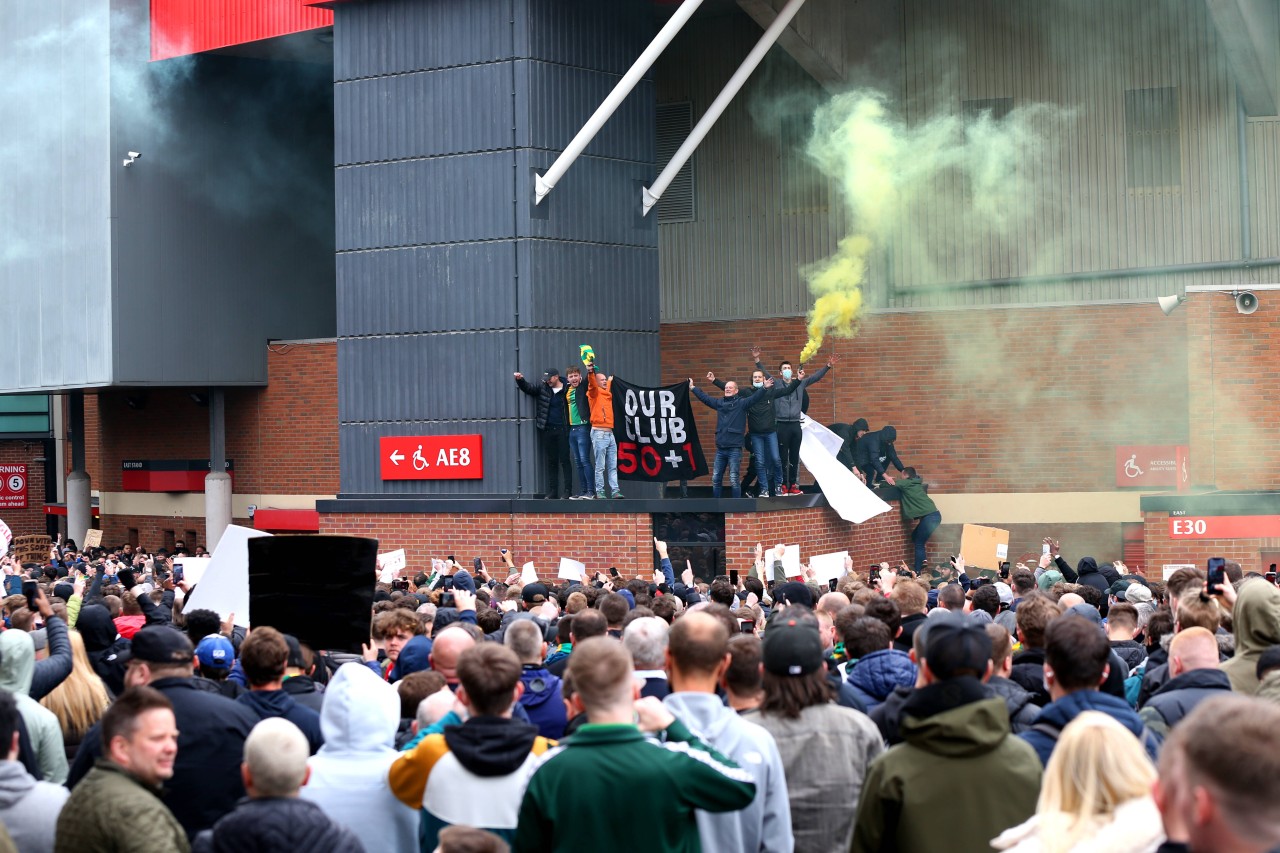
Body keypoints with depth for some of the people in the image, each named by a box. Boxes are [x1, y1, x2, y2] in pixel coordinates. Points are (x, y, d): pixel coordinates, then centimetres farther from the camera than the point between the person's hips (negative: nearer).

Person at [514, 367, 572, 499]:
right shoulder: (543, 389, 8)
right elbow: (529, 389, 13)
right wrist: (520, 380, -1)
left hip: (562, 429, -5)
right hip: (547, 430, 5)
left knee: (564, 460, -5)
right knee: (550, 461, 8)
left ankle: (568, 491, -3)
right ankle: (552, 493, 12)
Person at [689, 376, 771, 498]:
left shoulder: (741, 403, -1)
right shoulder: (719, 403, 14)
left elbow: (754, 397, -15)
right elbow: (704, 397, 25)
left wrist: (765, 388, -30)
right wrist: (693, 388, 30)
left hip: (734, 448, -6)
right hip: (720, 448, 6)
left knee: (733, 480, -7)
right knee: (716, 479, 9)